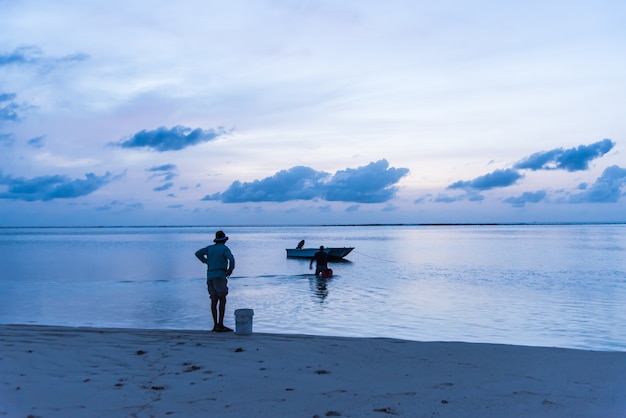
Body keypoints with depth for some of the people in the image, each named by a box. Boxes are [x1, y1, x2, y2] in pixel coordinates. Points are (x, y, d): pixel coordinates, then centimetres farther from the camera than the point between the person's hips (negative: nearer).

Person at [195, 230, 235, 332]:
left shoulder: (210, 248, 14)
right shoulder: (225, 248, -3)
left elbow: (198, 253, 16)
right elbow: (231, 259, -21)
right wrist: (231, 269, -5)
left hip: (210, 277, 7)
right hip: (219, 276, -7)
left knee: (214, 301, 8)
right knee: (222, 300, -10)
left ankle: (215, 325, 8)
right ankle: (220, 325, -17)